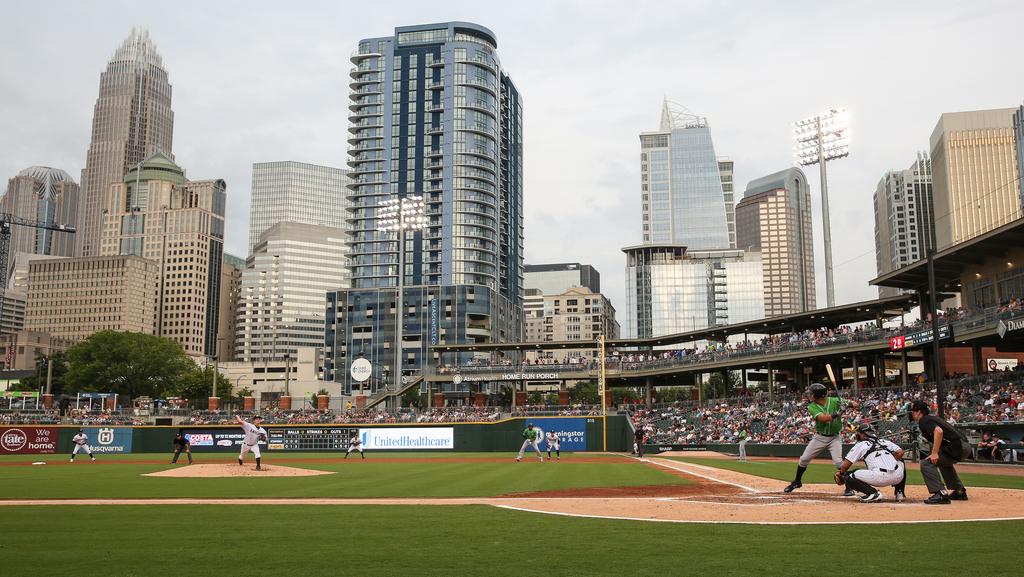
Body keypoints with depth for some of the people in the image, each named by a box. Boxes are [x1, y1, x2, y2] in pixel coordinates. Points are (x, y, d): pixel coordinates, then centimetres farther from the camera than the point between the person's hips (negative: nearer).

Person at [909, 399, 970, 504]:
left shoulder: (924, 421, -6)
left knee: (926, 462, -13)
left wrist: (935, 453, -25)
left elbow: (938, 431, -25)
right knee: (943, 460, 36)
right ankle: (960, 492, 37)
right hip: (965, 446, 10)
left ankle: (940, 494, -18)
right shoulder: (931, 418, 24)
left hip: (958, 446, -10)